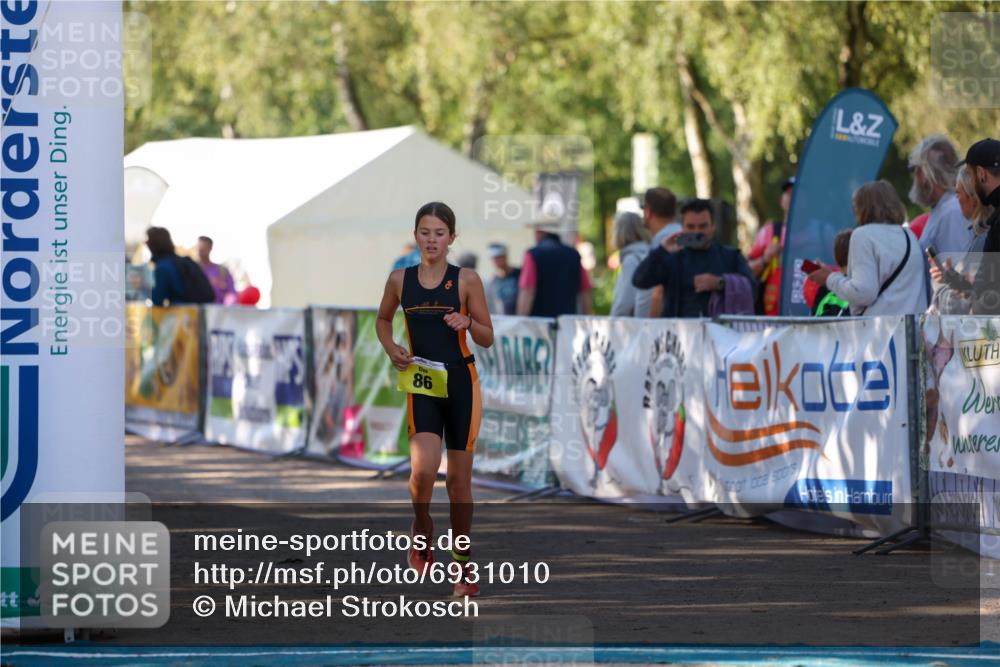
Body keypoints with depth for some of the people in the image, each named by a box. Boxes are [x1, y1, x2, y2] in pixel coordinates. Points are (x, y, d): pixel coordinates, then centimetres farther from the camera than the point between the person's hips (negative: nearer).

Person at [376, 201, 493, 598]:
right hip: (420, 384, 0)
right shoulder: (400, 280, 3)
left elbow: (488, 339, 2)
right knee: (423, 469, -20)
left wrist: (468, 323, -19)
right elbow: (383, 319, 21)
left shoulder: (466, 280, -2)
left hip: (461, 382, 0)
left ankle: (462, 561, 22)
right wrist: (391, 349, 1)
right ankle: (422, 530, 9)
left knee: (459, 479, 6)